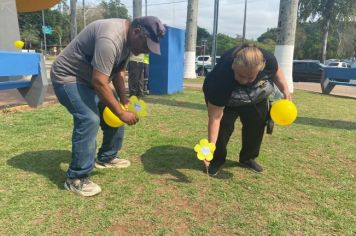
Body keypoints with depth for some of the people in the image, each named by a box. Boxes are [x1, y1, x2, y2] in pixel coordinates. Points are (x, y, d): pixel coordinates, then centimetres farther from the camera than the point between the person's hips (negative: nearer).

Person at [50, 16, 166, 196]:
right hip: (68, 77, -10)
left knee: (114, 113, 8)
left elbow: (118, 72, 7)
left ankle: (106, 158, 24)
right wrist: (121, 113, -28)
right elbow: (99, 82, -35)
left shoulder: (128, 38, 0)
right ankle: (76, 179, -12)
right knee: (89, 120, -25)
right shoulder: (110, 38, -32)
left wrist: (124, 102, -1)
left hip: (89, 78, 10)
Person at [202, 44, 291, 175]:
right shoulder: (221, 78, -45)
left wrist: (285, 91, -17)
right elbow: (215, 118, -40)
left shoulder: (268, 60, -35)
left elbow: (276, 71, -6)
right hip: (224, 100, -4)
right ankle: (217, 159, 3)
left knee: (257, 125, 3)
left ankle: (248, 158, 24)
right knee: (224, 125, -20)